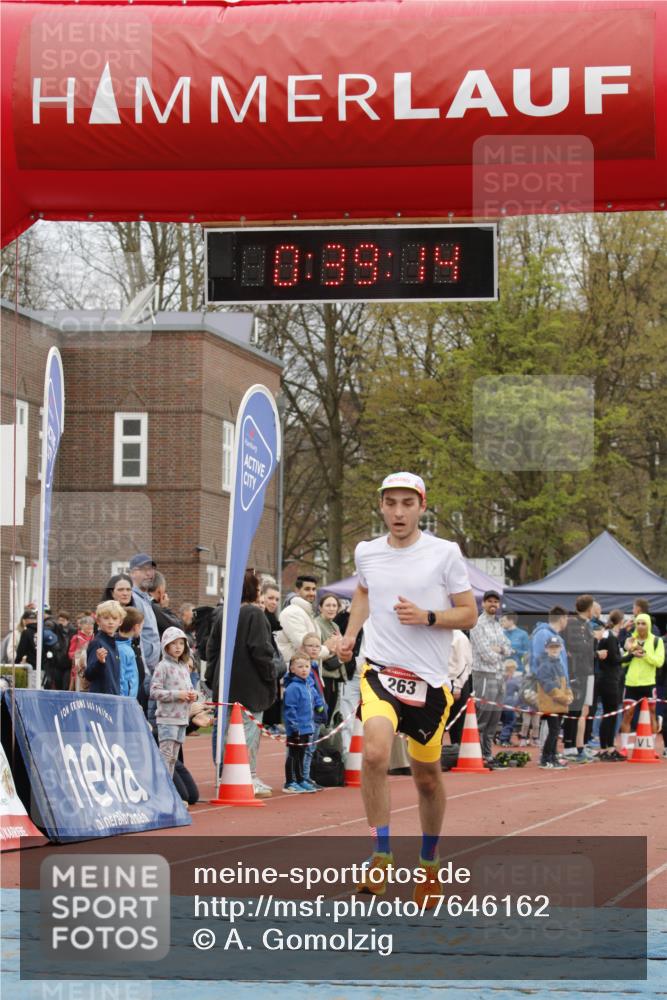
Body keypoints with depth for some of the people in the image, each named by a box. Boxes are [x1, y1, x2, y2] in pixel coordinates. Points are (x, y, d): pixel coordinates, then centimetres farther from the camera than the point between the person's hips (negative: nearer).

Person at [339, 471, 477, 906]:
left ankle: (430, 861, 35)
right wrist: (351, 633, 16)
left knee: (427, 777, 11)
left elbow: (469, 613, 0)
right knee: (375, 752, -26)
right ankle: (382, 854, -14)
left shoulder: (445, 553, -4)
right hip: (380, 670, 1)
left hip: (429, 678, -1)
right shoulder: (366, 553, 6)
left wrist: (427, 617, -16)